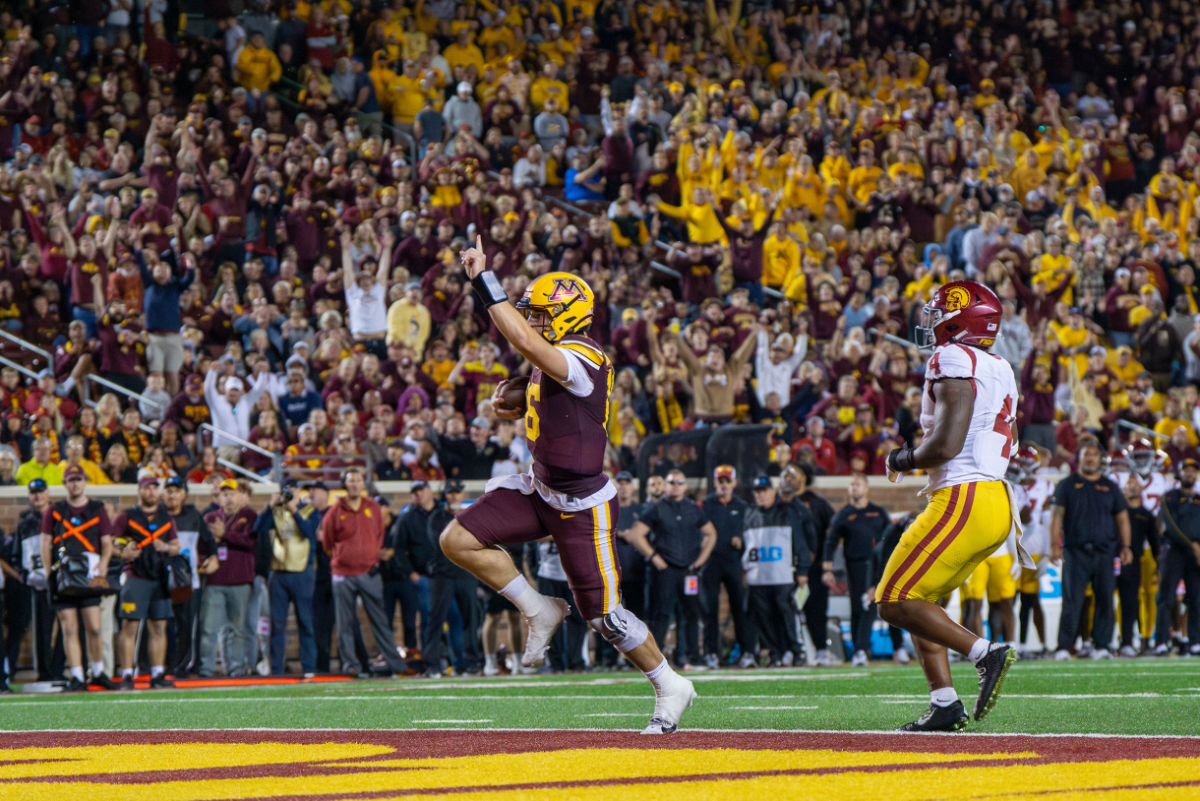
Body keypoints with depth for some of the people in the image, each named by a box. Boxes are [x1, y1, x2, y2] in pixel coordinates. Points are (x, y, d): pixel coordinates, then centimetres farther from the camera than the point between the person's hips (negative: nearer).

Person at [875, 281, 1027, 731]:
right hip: (996, 503, 10)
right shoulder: (998, 370, 19)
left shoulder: (954, 363, -11)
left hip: (964, 503, -10)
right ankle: (945, 706, 8)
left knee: (896, 602, -6)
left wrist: (903, 460, -2)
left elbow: (946, 445, -19)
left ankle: (984, 654, -15)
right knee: (915, 599, 16)